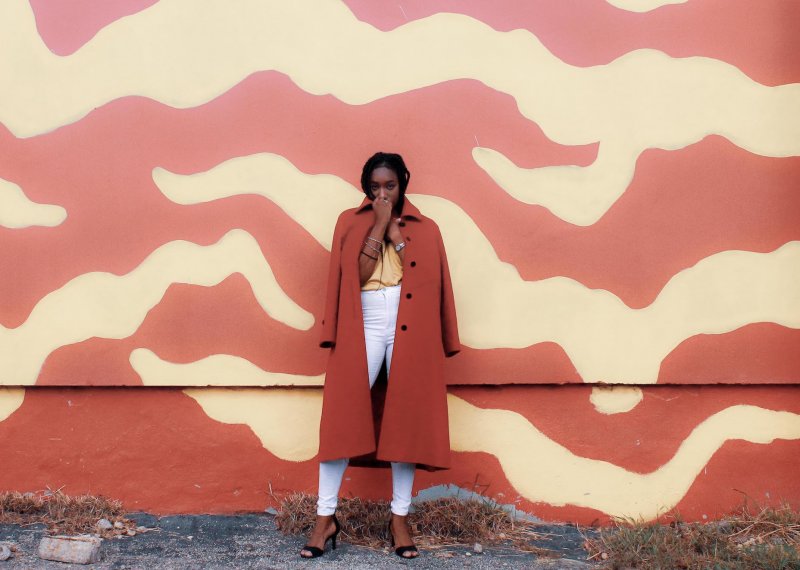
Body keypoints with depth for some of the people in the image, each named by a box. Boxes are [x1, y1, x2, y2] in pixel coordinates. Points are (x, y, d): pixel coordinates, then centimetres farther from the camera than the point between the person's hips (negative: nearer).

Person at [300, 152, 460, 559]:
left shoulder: (424, 228, 10)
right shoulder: (350, 222, 8)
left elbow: (429, 282, -3)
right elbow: (355, 276, -6)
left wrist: (395, 231, -5)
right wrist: (378, 225, -7)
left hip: (410, 333, 1)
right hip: (362, 329, 0)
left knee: (407, 419, 3)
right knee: (341, 416, -6)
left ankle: (399, 518, 12)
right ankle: (325, 517, 3)